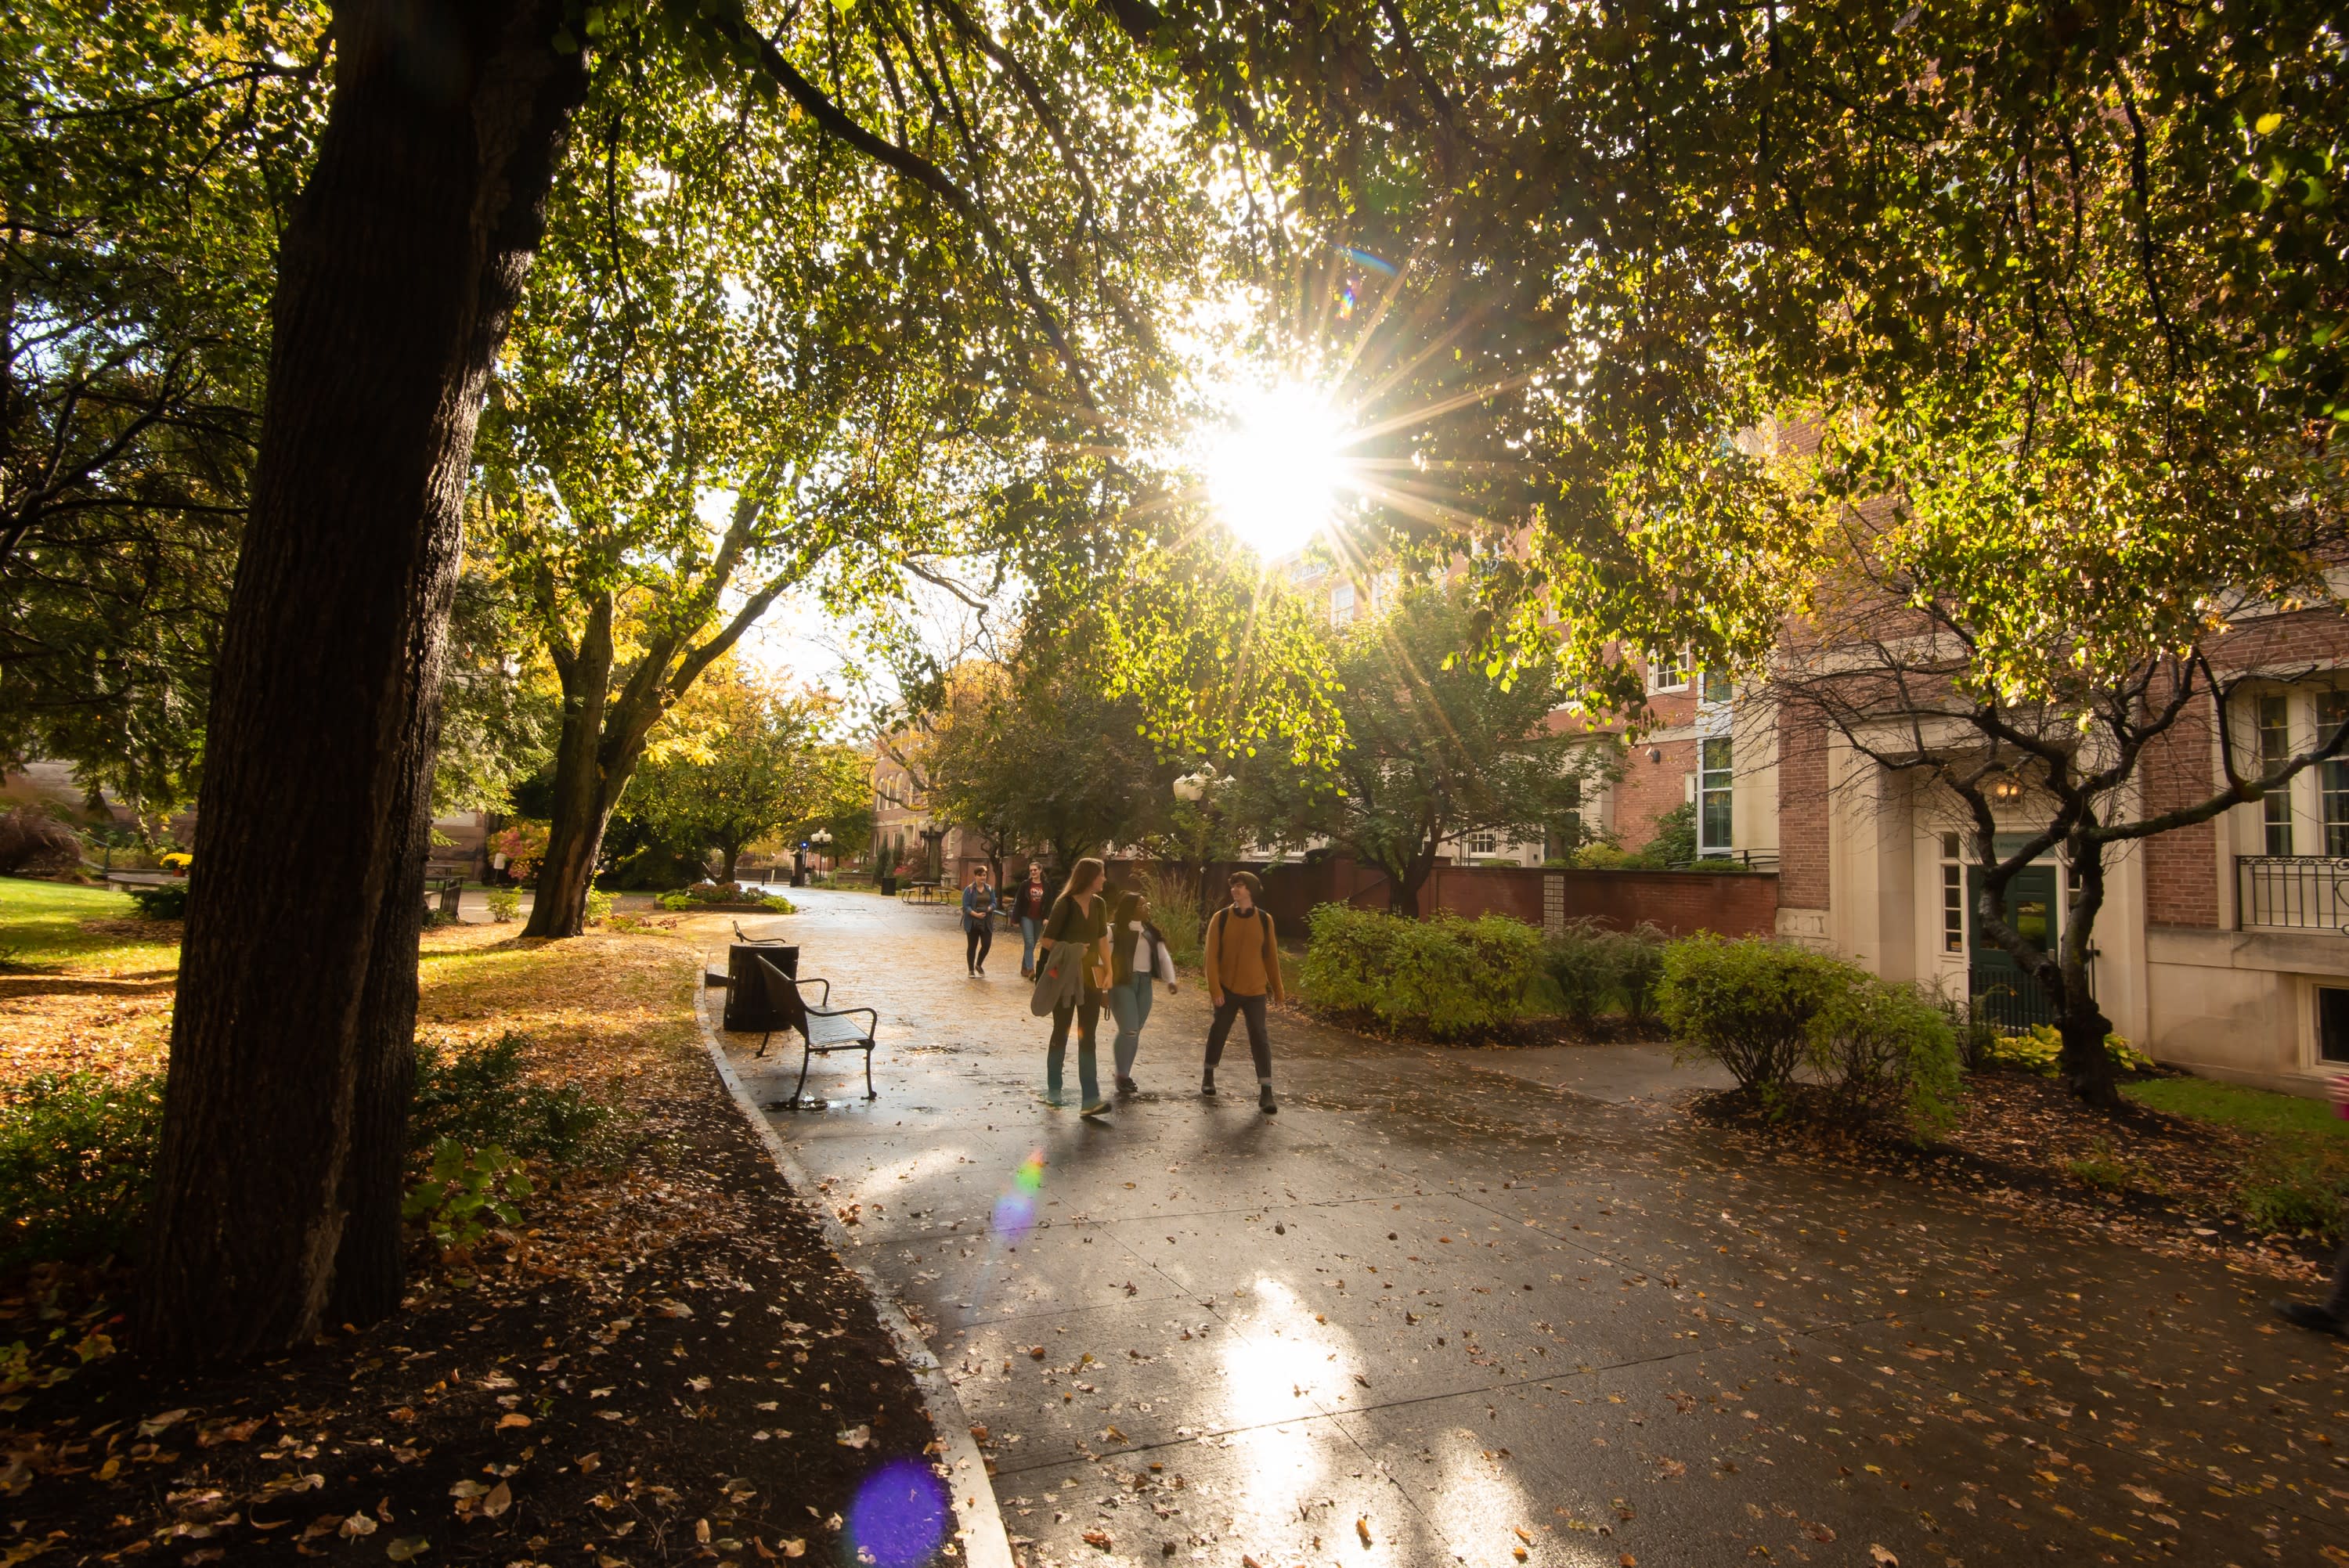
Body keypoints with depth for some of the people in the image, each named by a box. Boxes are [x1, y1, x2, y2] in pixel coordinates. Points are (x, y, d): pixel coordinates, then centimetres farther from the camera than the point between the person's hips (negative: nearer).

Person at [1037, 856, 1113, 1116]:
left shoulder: (1098, 904, 6)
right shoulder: (1065, 903, -11)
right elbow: (1046, 941, -9)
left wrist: (1108, 971, 8)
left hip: (1091, 976, 4)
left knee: (1087, 1036, -2)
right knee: (1061, 1032, 9)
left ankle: (1090, 1099, -7)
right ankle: (1053, 1089, 25)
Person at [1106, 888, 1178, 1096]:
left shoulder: (1151, 932, 13)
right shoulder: (1114, 930, -6)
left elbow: (1164, 956, 9)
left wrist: (1170, 980, -6)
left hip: (1144, 984, 6)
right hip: (1121, 983, -6)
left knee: (1135, 1033, 8)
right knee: (1129, 1031, -12)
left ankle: (1125, 1075, 20)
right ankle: (1122, 1076, 4)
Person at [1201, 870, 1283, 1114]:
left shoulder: (1264, 919, -2)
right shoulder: (1221, 918, -6)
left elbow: (1271, 955, 6)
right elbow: (1212, 955, -7)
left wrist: (1276, 987, 9)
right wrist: (1214, 988, -13)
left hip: (1255, 991, 0)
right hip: (1227, 989, 0)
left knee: (1259, 1038, -4)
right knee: (1218, 1032, 14)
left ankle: (1265, 1093, -3)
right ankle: (1208, 1075, 35)